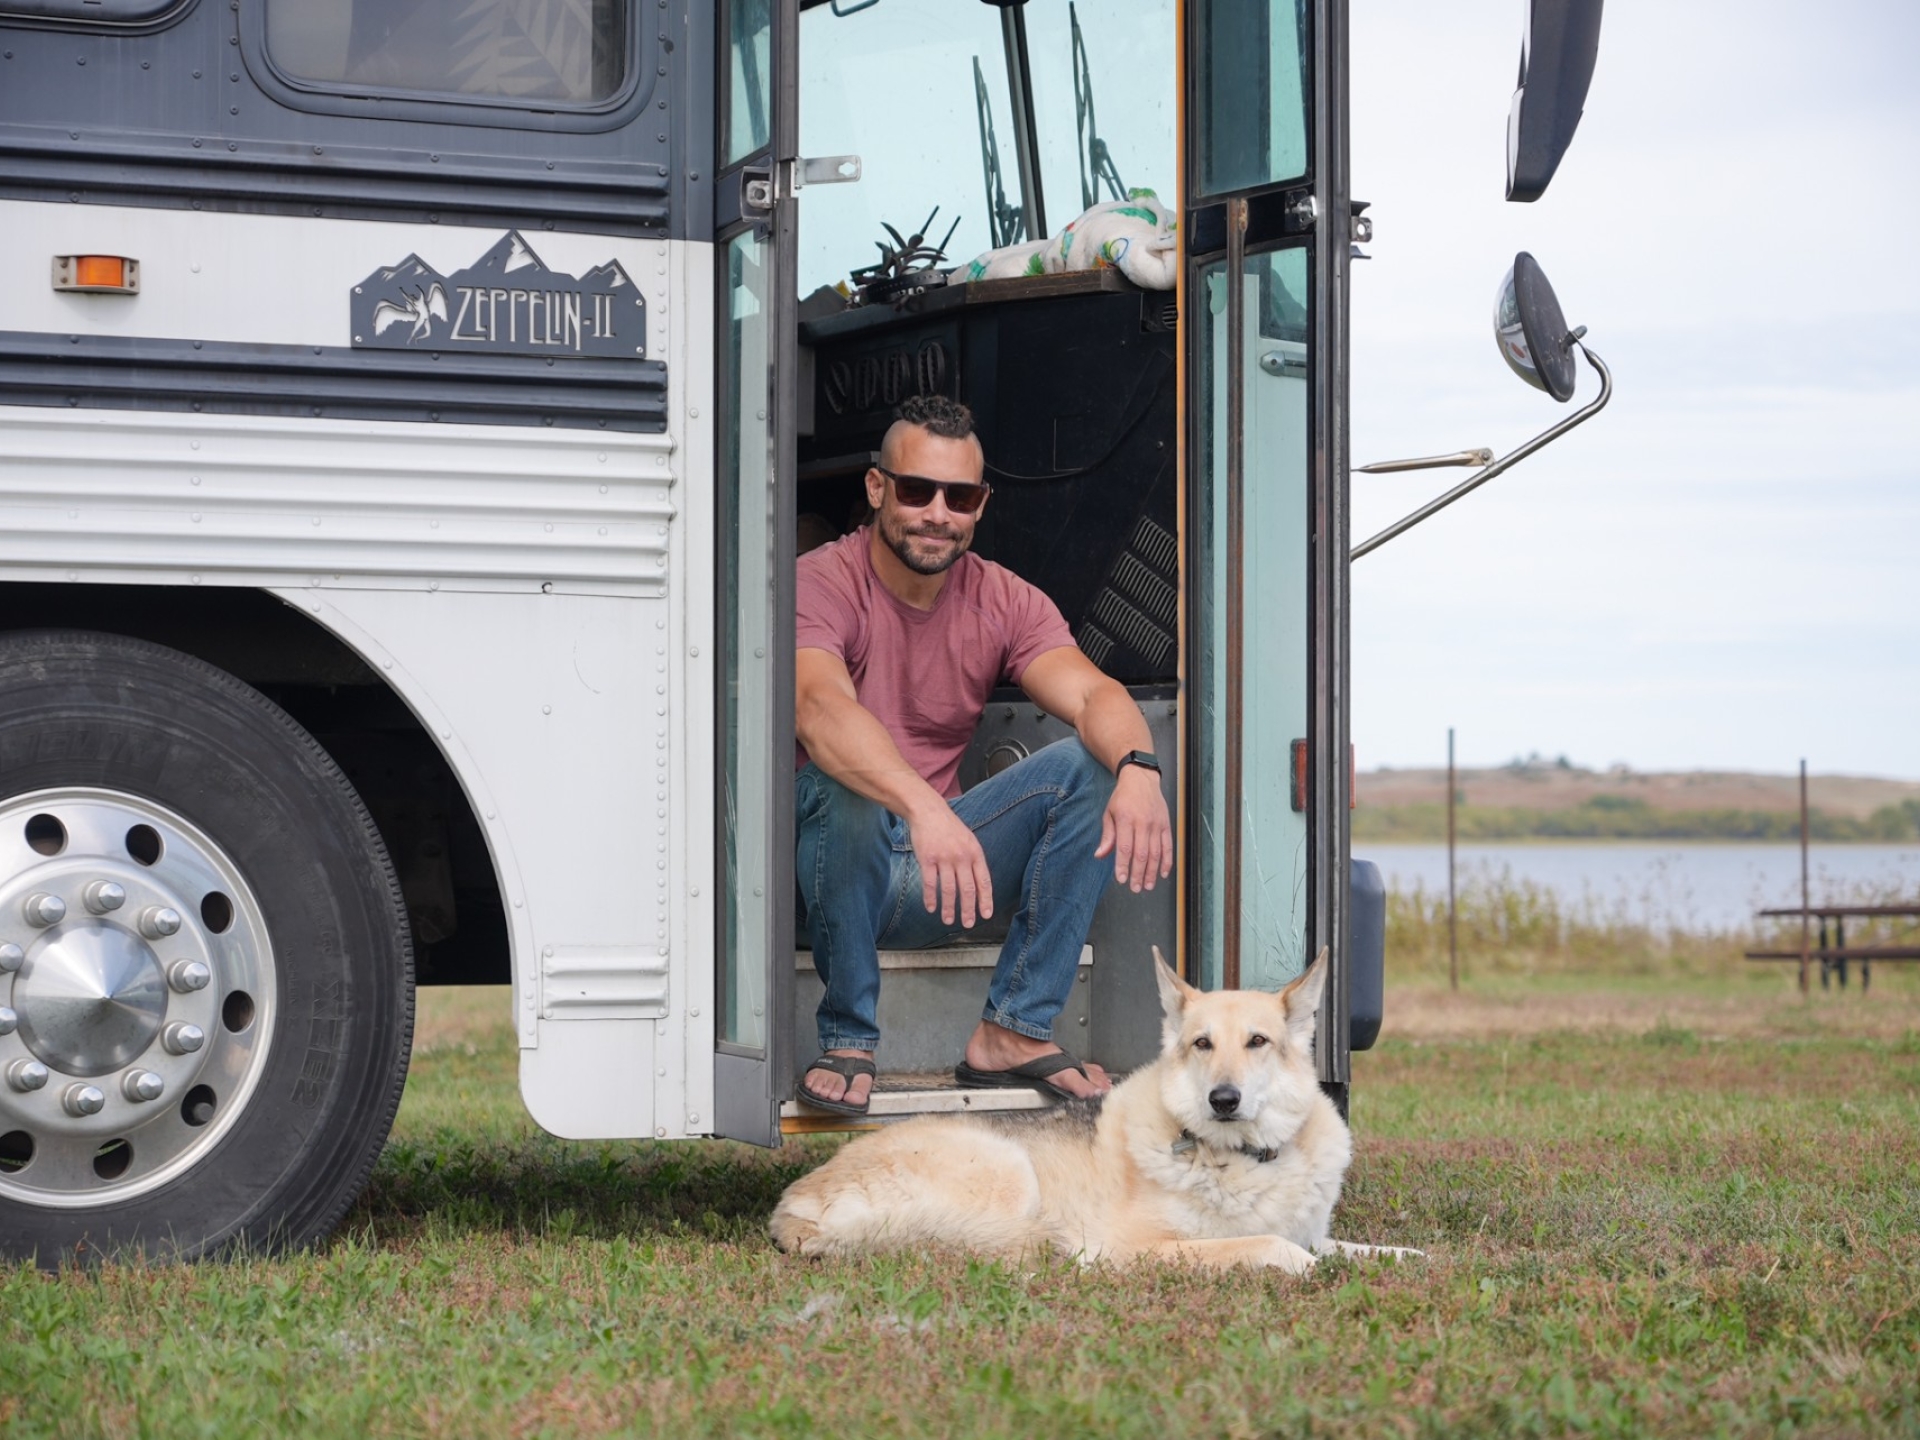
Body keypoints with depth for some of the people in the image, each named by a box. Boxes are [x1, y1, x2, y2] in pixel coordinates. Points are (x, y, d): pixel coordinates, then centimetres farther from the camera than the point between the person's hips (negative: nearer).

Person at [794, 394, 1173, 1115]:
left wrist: (1138, 767, -36)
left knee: (1094, 764, -13)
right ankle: (847, 1040, -20)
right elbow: (818, 709, -33)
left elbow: (1093, 694, -12)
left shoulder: (1005, 601, 4)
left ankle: (1013, 1030, -15)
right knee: (844, 782, -37)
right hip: (832, 863, -5)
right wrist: (923, 807, -50)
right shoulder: (821, 583, -13)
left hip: (934, 869, 5)